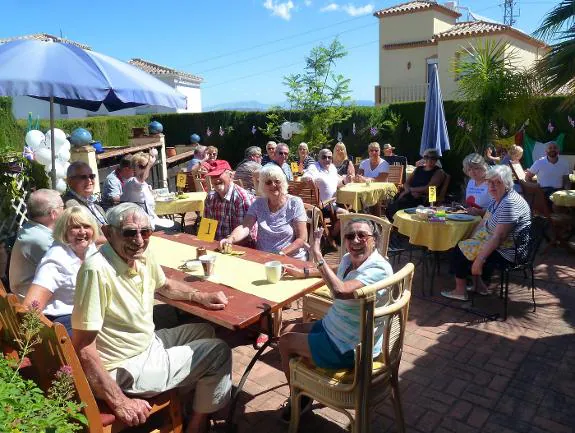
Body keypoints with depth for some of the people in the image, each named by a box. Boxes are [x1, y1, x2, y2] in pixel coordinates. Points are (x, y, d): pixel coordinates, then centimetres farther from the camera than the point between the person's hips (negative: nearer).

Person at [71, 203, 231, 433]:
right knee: (219, 352, -3)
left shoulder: (143, 255, -6)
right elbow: (83, 349, -28)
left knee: (204, 331, 23)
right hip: (127, 367, -8)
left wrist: (200, 296, 4)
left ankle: (191, 397, 40)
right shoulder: (97, 270, -31)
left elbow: (165, 285, 18)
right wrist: (119, 402, -25)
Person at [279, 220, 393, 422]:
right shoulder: (348, 259, 0)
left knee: (286, 342, 0)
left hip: (349, 348, -9)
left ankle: (300, 398, 26)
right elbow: (335, 274, 26)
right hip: (333, 328, 9)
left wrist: (317, 256, -36)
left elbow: (341, 290, -43)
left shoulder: (378, 269, -27)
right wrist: (302, 272, 21)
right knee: (288, 331, 14)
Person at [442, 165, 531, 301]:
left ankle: (460, 291, 9)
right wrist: (470, 242, 1)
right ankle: (480, 284, 19)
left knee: (459, 250, -6)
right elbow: (483, 223, 12)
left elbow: (497, 237, -29)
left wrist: (479, 260, -27)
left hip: (506, 252, -10)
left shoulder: (510, 203, -26)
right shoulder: (497, 199, 6)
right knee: (464, 246, 20)